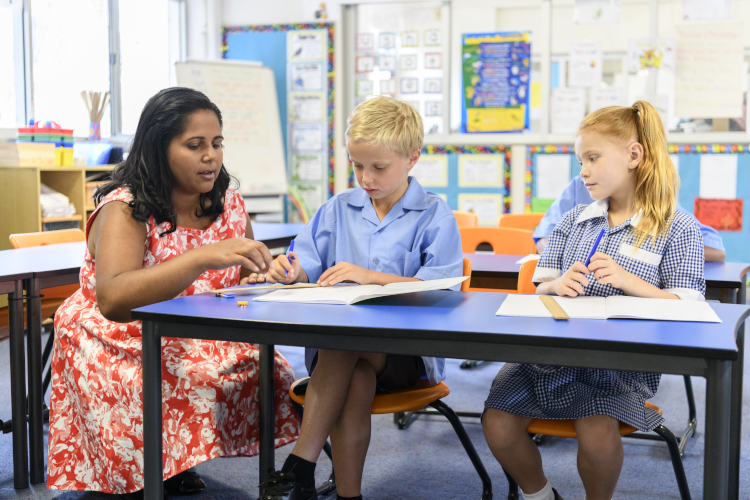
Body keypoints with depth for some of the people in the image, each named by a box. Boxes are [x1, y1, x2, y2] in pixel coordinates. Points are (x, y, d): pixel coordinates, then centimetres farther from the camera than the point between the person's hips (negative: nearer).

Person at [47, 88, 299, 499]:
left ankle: (175, 464, 2)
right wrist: (201, 258, -46)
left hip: (195, 342, 6)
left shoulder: (228, 203, 1)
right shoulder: (124, 210, -18)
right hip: (119, 345, -6)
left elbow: (244, 277, 13)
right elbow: (112, 300, -36)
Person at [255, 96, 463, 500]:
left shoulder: (434, 215, 2)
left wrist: (370, 276, -18)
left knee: (342, 340, -34)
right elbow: (309, 265, 12)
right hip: (342, 348, 3)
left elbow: (439, 288, -10)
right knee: (356, 376, -33)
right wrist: (292, 270, -13)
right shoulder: (339, 209, 16)